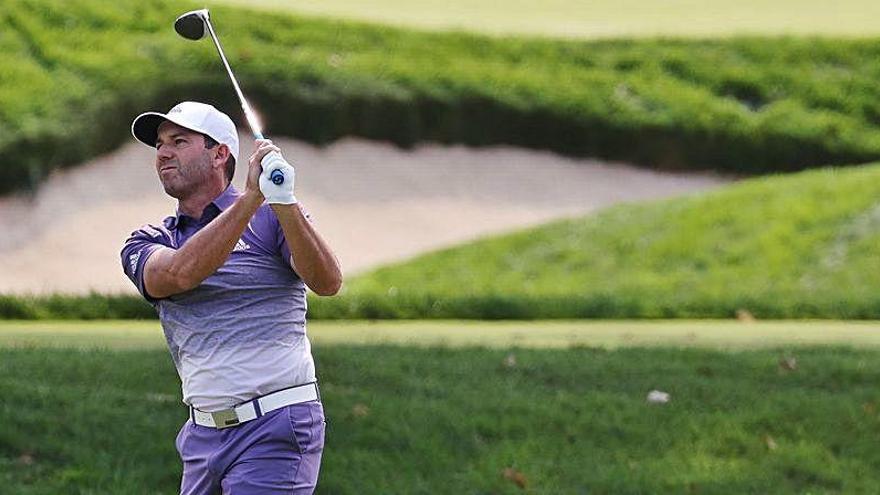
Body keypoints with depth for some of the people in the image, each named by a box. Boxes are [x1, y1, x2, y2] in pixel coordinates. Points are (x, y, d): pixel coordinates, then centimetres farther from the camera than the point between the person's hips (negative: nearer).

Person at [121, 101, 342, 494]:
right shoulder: (146, 244, 10)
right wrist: (249, 199, -24)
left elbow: (328, 282, -16)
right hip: (204, 434, 5)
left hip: (275, 431, -5)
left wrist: (284, 202, -32)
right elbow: (178, 274, -13)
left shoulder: (271, 217, 1)